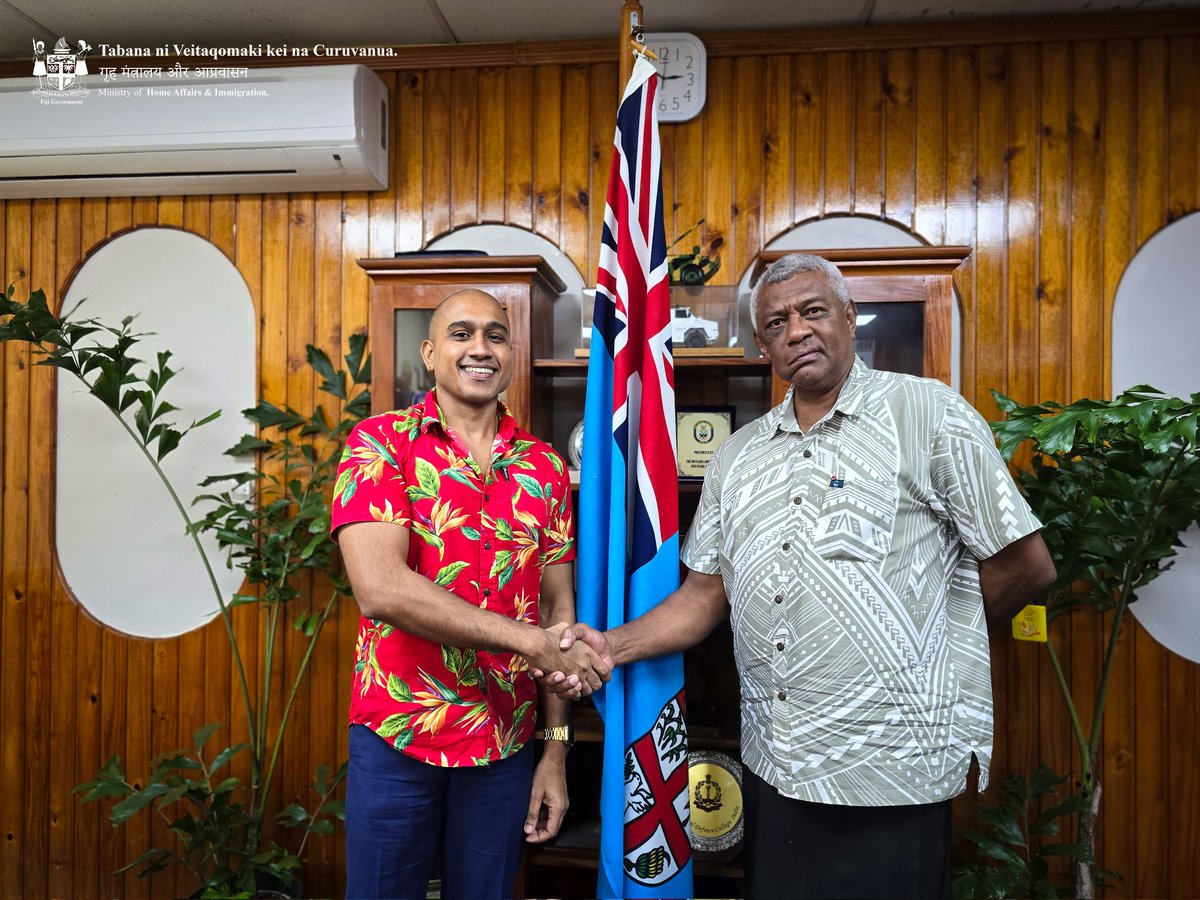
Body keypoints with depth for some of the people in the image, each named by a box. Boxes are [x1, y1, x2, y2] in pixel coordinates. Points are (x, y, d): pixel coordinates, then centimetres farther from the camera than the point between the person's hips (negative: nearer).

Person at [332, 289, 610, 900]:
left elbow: (557, 608, 4)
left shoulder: (545, 466, 3)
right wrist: (531, 641, -21)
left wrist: (556, 747, 2)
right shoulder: (380, 443, -8)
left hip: (507, 745, 3)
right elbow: (380, 589, -20)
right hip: (396, 738, -2)